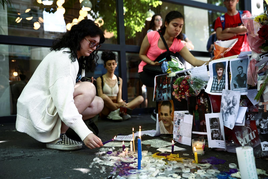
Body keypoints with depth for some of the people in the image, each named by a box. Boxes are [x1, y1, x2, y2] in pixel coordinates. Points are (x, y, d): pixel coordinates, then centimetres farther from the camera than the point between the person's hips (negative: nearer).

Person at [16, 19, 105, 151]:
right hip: (35, 109, -10)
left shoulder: (75, 58, 14)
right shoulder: (62, 57, -20)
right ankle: (56, 138, -19)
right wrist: (85, 134, -39)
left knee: (98, 104, -1)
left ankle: (57, 132, 0)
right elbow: (64, 101, -32)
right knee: (88, 89, -26)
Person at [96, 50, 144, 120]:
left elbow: (119, 99, 5)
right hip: (106, 109, -4)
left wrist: (121, 102, -21)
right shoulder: (100, 79, 2)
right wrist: (118, 105, -23)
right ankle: (121, 111, -19)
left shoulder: (119, 80, 13)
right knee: (104, 97, -38)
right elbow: (101, 97, -9)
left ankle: (117, 111, -30)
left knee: (140, 98, -13)